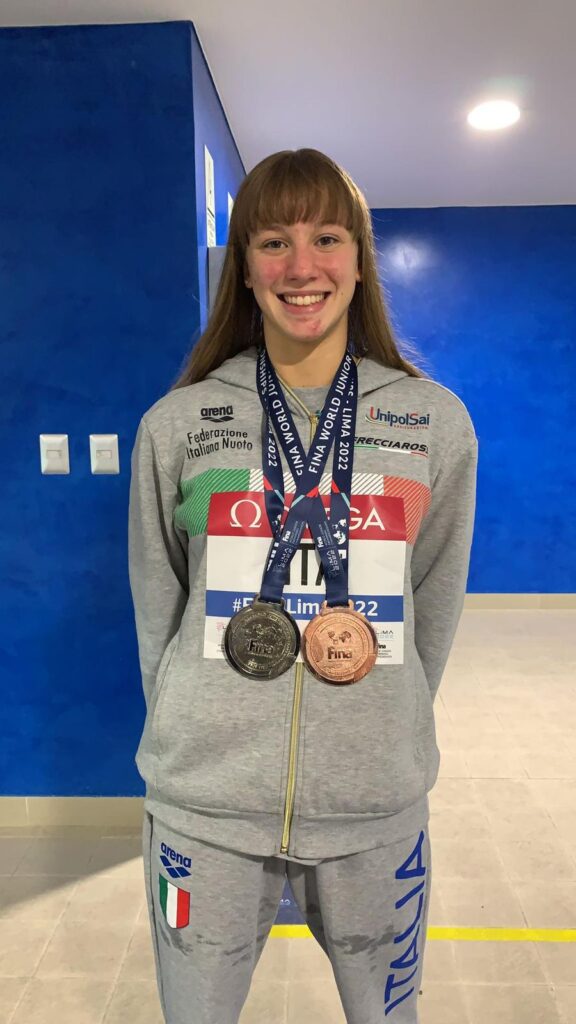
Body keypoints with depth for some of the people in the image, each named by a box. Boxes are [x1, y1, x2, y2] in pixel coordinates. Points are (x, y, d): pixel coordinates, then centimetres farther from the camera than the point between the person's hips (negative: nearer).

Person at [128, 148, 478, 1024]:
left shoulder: (437, 421, -2)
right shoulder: (176, 423, -4)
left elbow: (437, 603, 7)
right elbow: (156, 604, 5)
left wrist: (393, 733, 11)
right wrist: (190, 736, 8)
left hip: (379, 803, 1)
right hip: (202, 800, 0)